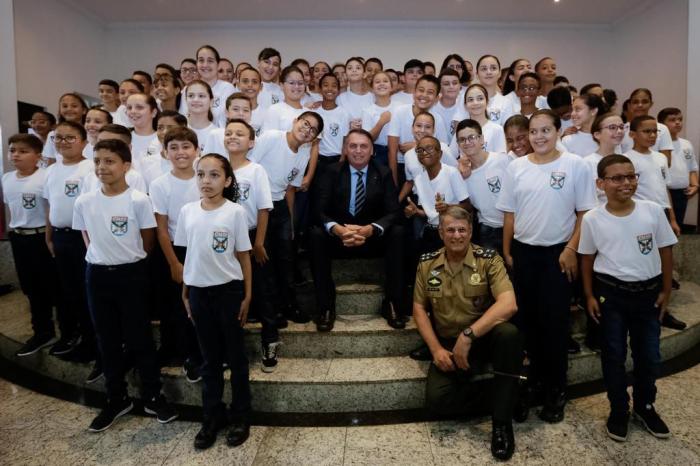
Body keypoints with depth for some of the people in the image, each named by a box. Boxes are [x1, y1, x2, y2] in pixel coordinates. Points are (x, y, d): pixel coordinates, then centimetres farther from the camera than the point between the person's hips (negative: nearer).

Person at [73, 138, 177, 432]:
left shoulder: (138, 200, -12)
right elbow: (87, 238, 13)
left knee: (139, 338, 5)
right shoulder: (84, 202, 0)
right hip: (97, 275, 4)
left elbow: (148, 240, -4)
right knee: (107, 340, 14)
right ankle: (117, 399, 30)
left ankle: (153, 396, 22)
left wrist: (129, 260, 5)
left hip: (131, 274, -4)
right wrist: (103, 258, 8)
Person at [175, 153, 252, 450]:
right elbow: (188, 255, 8)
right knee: (210, 358, 16)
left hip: (229, 290, -3)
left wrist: (247, 295, -4)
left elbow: (243, 256, -4)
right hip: (199, 291, 3)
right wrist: (185, 293, 10)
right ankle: (212, 416, 31)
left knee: (235, 356, 10)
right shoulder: (187, 211, 1)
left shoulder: (235, 212, -9)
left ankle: (241, 416, 26)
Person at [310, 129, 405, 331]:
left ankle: (393, 303, -18)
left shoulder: (384, 174, 0)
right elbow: (320, 211, -11)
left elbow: (393, 212, -11)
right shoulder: (333, 172, -1)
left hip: (373, 237, 1)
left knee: (398, 233, -27)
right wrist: (338, 229, -34)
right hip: (338, 236, 0)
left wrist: (370, 230, -31)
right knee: (317, 234, -30)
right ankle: (326, 306, -21)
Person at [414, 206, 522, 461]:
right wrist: (436, 349, -7)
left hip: (484, 335, -1)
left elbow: (508, 305, -24)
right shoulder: (427, 263, -1)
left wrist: (468, 336, -30)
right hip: (448, 342, 2)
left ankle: (502, 421, -18)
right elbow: (419, 309, 5)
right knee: (436, 400, -22)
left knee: (509, 334, -36)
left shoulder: (488, 259, -11)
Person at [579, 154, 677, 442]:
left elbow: (665, 251, 3)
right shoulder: (592, 219, -9)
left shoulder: (653, 211, -6)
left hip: (648, 291, 2)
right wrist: (589, 295, 0)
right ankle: (619, 410, 27)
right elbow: (587, 259, 1)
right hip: (611, 293, -1)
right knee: (614, 354, 9)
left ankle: (644, 406, 35)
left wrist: (666, 290, 4)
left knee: (649, 354, 12)